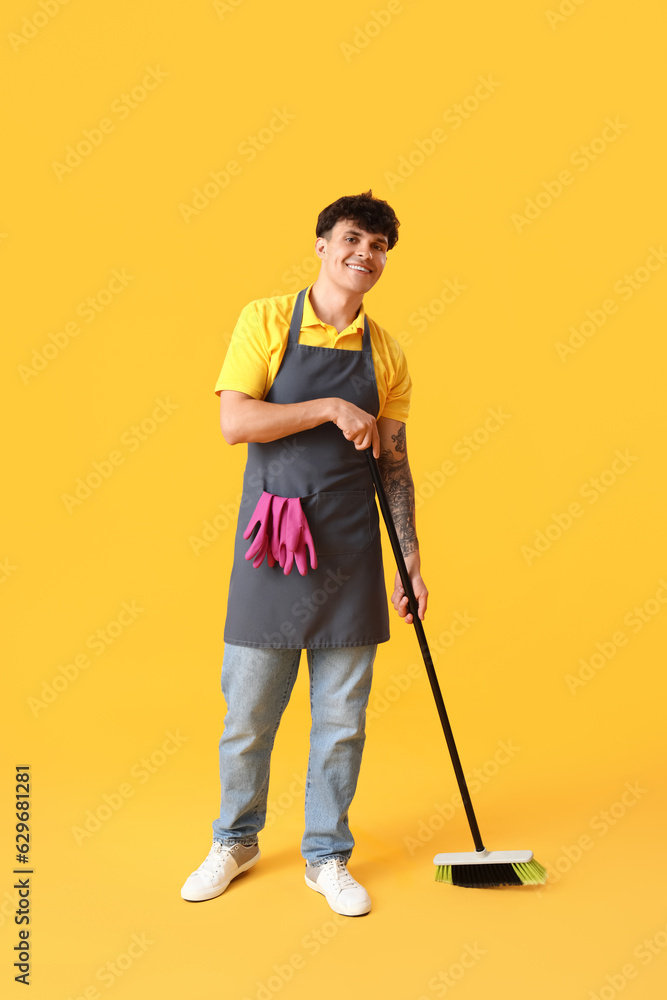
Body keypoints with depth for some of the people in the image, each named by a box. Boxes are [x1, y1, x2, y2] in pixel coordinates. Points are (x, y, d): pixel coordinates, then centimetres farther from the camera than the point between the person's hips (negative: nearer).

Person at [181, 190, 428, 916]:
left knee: (342, 719, 9)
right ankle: (235, 842, 32)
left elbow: (395, 468, 10)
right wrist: (330, 408, -15)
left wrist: (411, 562, 7)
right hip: (270, 547, -2)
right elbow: (235, 422, -11)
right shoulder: (267, 320, 0)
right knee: (248, 711, 9)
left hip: (349, 555, 3)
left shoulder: (385, 355, 8)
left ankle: (327, 857, 27)